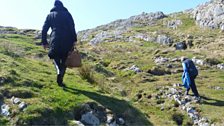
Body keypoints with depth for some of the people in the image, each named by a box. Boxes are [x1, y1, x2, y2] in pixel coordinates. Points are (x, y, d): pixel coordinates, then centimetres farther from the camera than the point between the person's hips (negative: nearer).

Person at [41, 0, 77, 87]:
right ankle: (60, 81, 6)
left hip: (55, 40, 1)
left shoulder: (50, 15, 14)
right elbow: (72, 27, -4)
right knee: (64, 61, 9)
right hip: (67, 41, 0)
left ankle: (59, 71, -12)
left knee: (55, 57, 18)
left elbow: (44, 29, 8)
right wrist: (74, 40, -6)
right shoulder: (67, 14, 9)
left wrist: (44, 42, 11)